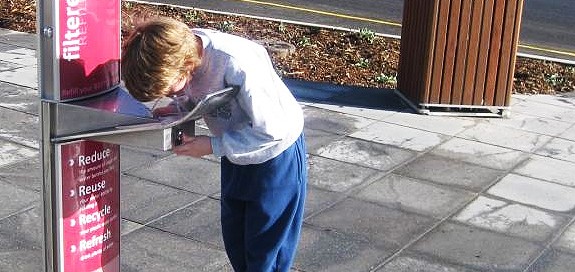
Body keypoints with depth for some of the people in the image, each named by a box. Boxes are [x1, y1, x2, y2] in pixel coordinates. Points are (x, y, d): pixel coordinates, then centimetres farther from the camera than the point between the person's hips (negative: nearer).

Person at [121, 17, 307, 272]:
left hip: (275, 152, -7)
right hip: (235, 152, 7)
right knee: (234, 240, 17)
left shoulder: (239, 64, -37)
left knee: (265, 250, 4)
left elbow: (272, 129, -28)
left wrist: (213, 145, -24)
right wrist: (178, 109, -15)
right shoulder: (181, 46, -17)